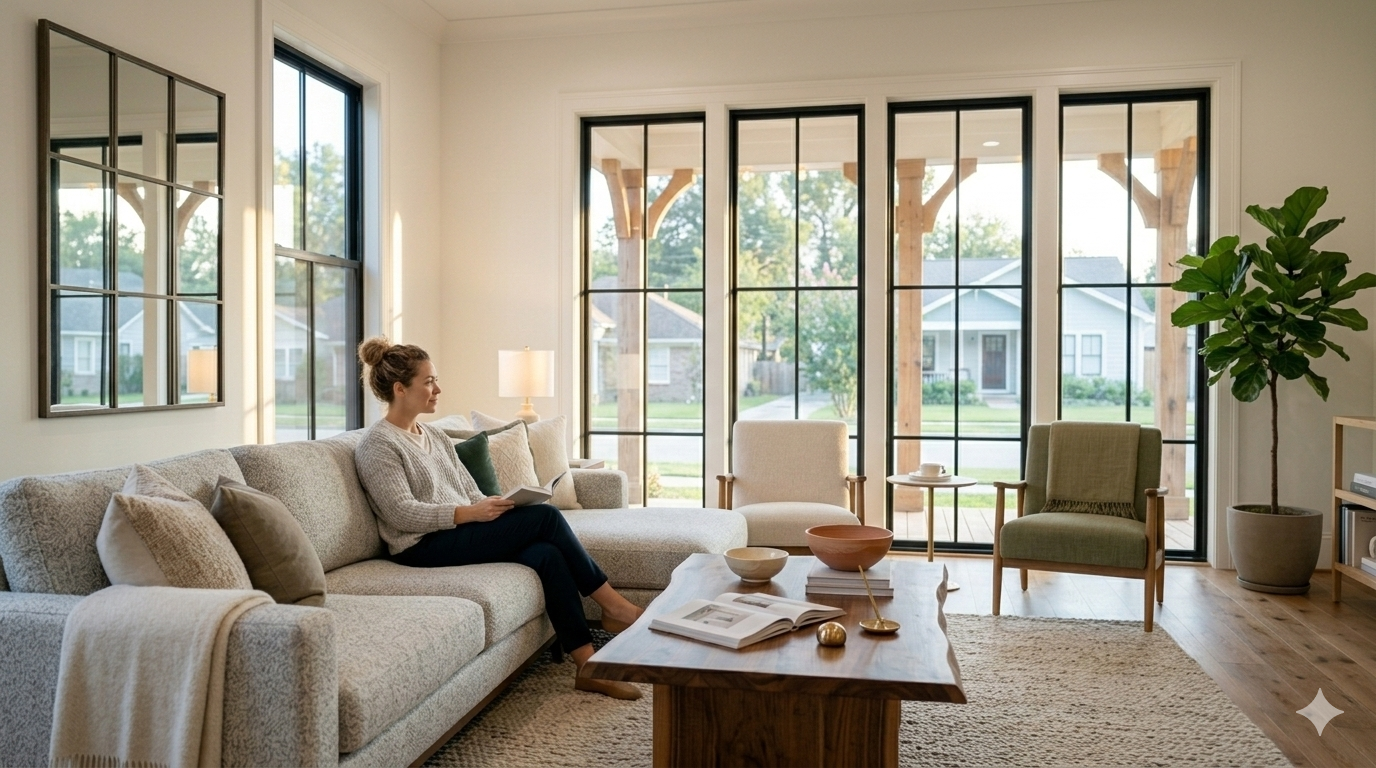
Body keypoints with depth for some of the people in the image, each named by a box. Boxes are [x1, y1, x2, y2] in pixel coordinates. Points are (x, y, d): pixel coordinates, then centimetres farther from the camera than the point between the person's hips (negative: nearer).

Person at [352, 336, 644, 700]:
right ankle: (612, 604, -10)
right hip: (423, 548, -8)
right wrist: (472, 513, -25)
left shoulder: (435, 436, 19)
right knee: (546, 517, -21)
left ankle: (588, 667, -20)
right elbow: (402, 514, -17)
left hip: (462, 534, 8)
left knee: (545, 553, -22)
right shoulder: (376, 445, -6)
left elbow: (471, 492, 16)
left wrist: (496, 507, -7)